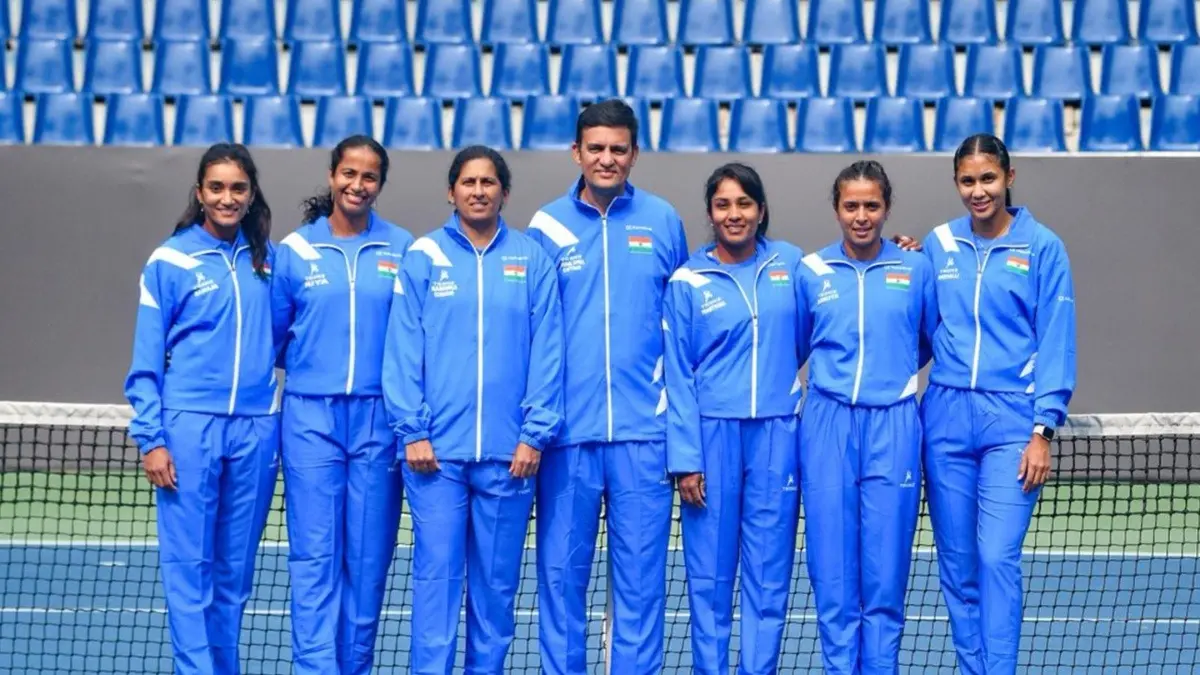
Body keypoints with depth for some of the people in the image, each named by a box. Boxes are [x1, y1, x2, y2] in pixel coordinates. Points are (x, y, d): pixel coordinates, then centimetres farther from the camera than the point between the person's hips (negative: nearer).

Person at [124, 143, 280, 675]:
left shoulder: (269, 259, 8)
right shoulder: (170, 260, -1)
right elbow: (147, 358, -1)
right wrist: (150, 438, -6)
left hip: (256, 430, 3)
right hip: (189, 426, -3)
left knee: (235, 568, 8)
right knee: (190, 565, -3)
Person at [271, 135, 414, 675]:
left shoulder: (402, 249, 4)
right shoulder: (295, 250, 4)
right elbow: (271, 334, 12)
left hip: (378, 417, 1)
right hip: (310, 415, 0)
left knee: (368, 555, 5)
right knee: (314, 554, -5)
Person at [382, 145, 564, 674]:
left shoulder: (532, 259, 6)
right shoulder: (423, 257, 4)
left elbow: (547, 353, 2)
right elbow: (403, 350, 0)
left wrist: (535, 433, -5)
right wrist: (412, 430, -7)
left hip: (508, 450, 1)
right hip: (437, 447, -1)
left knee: (498, 579, 7)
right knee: (437, 573, -1)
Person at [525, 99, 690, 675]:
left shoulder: (663, 221, 6)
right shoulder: (546, 226, 4)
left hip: (643, 431, 0)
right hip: (568, 430, 0)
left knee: (641, 570, 4)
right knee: (561, 568, 5)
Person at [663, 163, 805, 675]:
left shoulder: (790, 264, 6)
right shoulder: (688, 281, 1)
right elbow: (678, 377, 0)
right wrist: (685, 458, -6)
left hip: (777, 436, 1)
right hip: (712, 435, -1)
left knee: (769, 573, 4)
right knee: (709, 571, 3)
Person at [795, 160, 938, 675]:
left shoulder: (916, 268, 4)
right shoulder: (811, 271, 5)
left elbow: (933, 341, 16)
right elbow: (794, 347, 16)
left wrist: (896, 368, 11)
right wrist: (837, 374, 11)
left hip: (892, 428, 0)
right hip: (827, 426, 1)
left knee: (885, 572, 1)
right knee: (832, 569, 2)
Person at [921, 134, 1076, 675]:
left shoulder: (1042, 247, -2)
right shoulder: (937, 244, 7)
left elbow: (1056, 345, -4)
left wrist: (1043, 429, -10)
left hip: (1011, 419, -3)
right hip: (946, 416, 3)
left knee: (997, 557, -11)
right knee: (956, 561, 7)